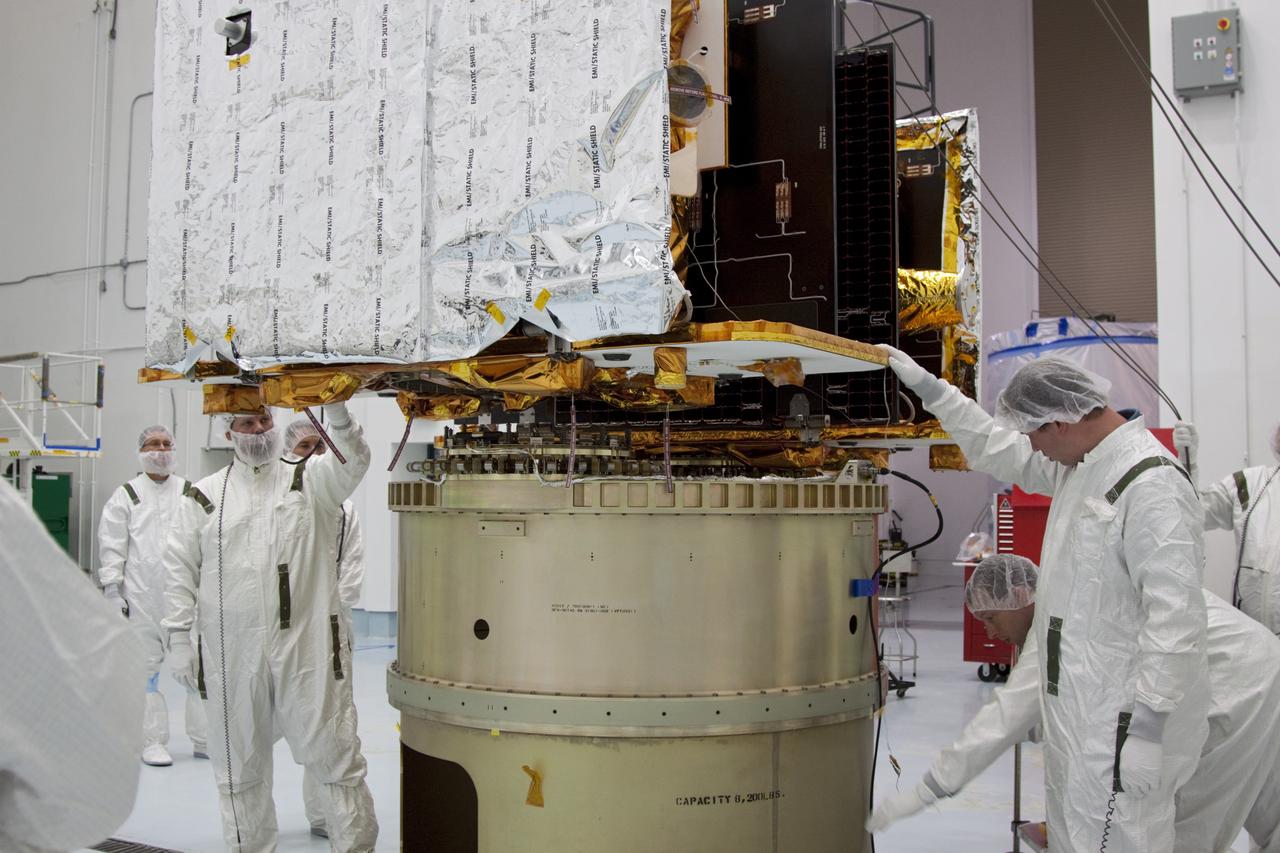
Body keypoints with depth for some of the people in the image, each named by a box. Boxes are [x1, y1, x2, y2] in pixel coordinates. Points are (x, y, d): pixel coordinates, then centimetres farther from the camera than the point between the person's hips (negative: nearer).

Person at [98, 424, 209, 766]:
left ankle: (204, 738, 14)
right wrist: (112, 593, -4)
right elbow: (111, 549, 1)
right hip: (143, 599, -2)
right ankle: (153, 742, 14)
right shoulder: (125, 497, 3)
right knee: (146, 667, 4)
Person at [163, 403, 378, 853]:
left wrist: (337, 413, -29)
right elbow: (181, 570, 10)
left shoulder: (309, 480, 7)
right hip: (231, 652, 2)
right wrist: (179, 637, 4)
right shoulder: (204, 495, 10)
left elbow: (353, 462, -12)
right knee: (240, 759, 12)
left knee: (333, 750, 0)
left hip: (306, 643, -2)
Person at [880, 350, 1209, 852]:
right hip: (1075, 703, 10)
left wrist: (1147, 728, -24)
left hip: (1120, 716, -10)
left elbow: (1174, 614, -25)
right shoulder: (1080, 464, 9)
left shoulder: (1151, 484, -21)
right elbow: (997, 450, 24)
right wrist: (928, 388, 24)